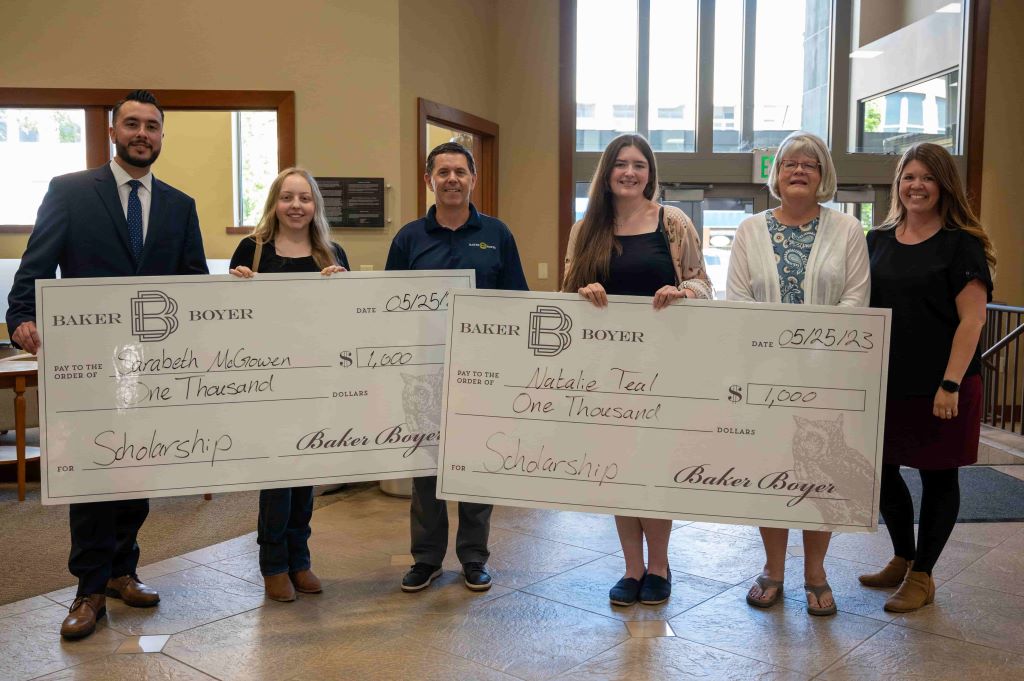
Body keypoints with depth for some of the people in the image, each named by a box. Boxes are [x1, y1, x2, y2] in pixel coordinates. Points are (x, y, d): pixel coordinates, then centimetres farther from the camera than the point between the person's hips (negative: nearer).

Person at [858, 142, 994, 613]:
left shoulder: (960, 245, -6)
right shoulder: (878, 241, 9)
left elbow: (972, 319, -11)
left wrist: (950, 384, -17)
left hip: (939, 388, -5)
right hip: (885, 382, 5)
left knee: (937, 476, 7)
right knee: (881, 471, 11)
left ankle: (921, 576, 21)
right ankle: (902, 559, 33)